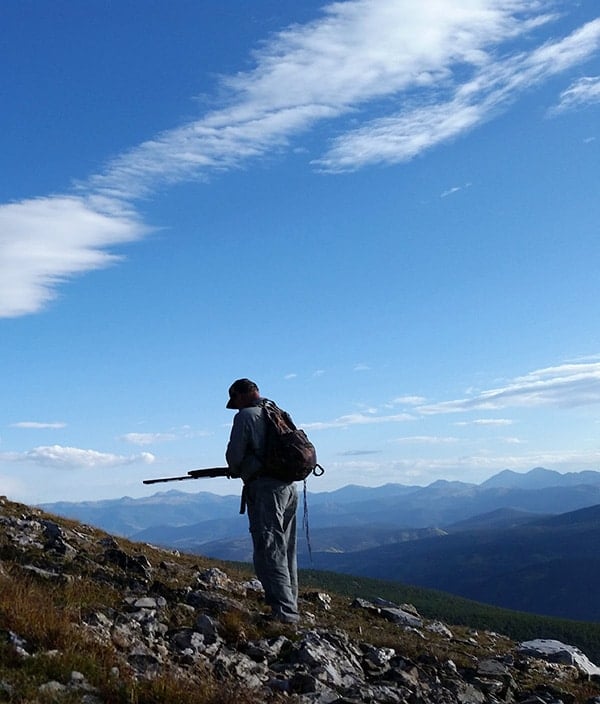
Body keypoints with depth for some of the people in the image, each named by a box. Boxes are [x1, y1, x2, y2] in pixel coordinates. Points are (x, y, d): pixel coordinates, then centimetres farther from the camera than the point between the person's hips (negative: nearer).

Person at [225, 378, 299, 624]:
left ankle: (284, 611, -11)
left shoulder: (246, 416, -6)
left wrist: (235, 471, 14)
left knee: (268, 551, -7)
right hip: (289, 486, 8)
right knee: (285, 550, 15)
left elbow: (234, 454, -10)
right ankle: (290, 604, 22)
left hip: (265, 487, -8)